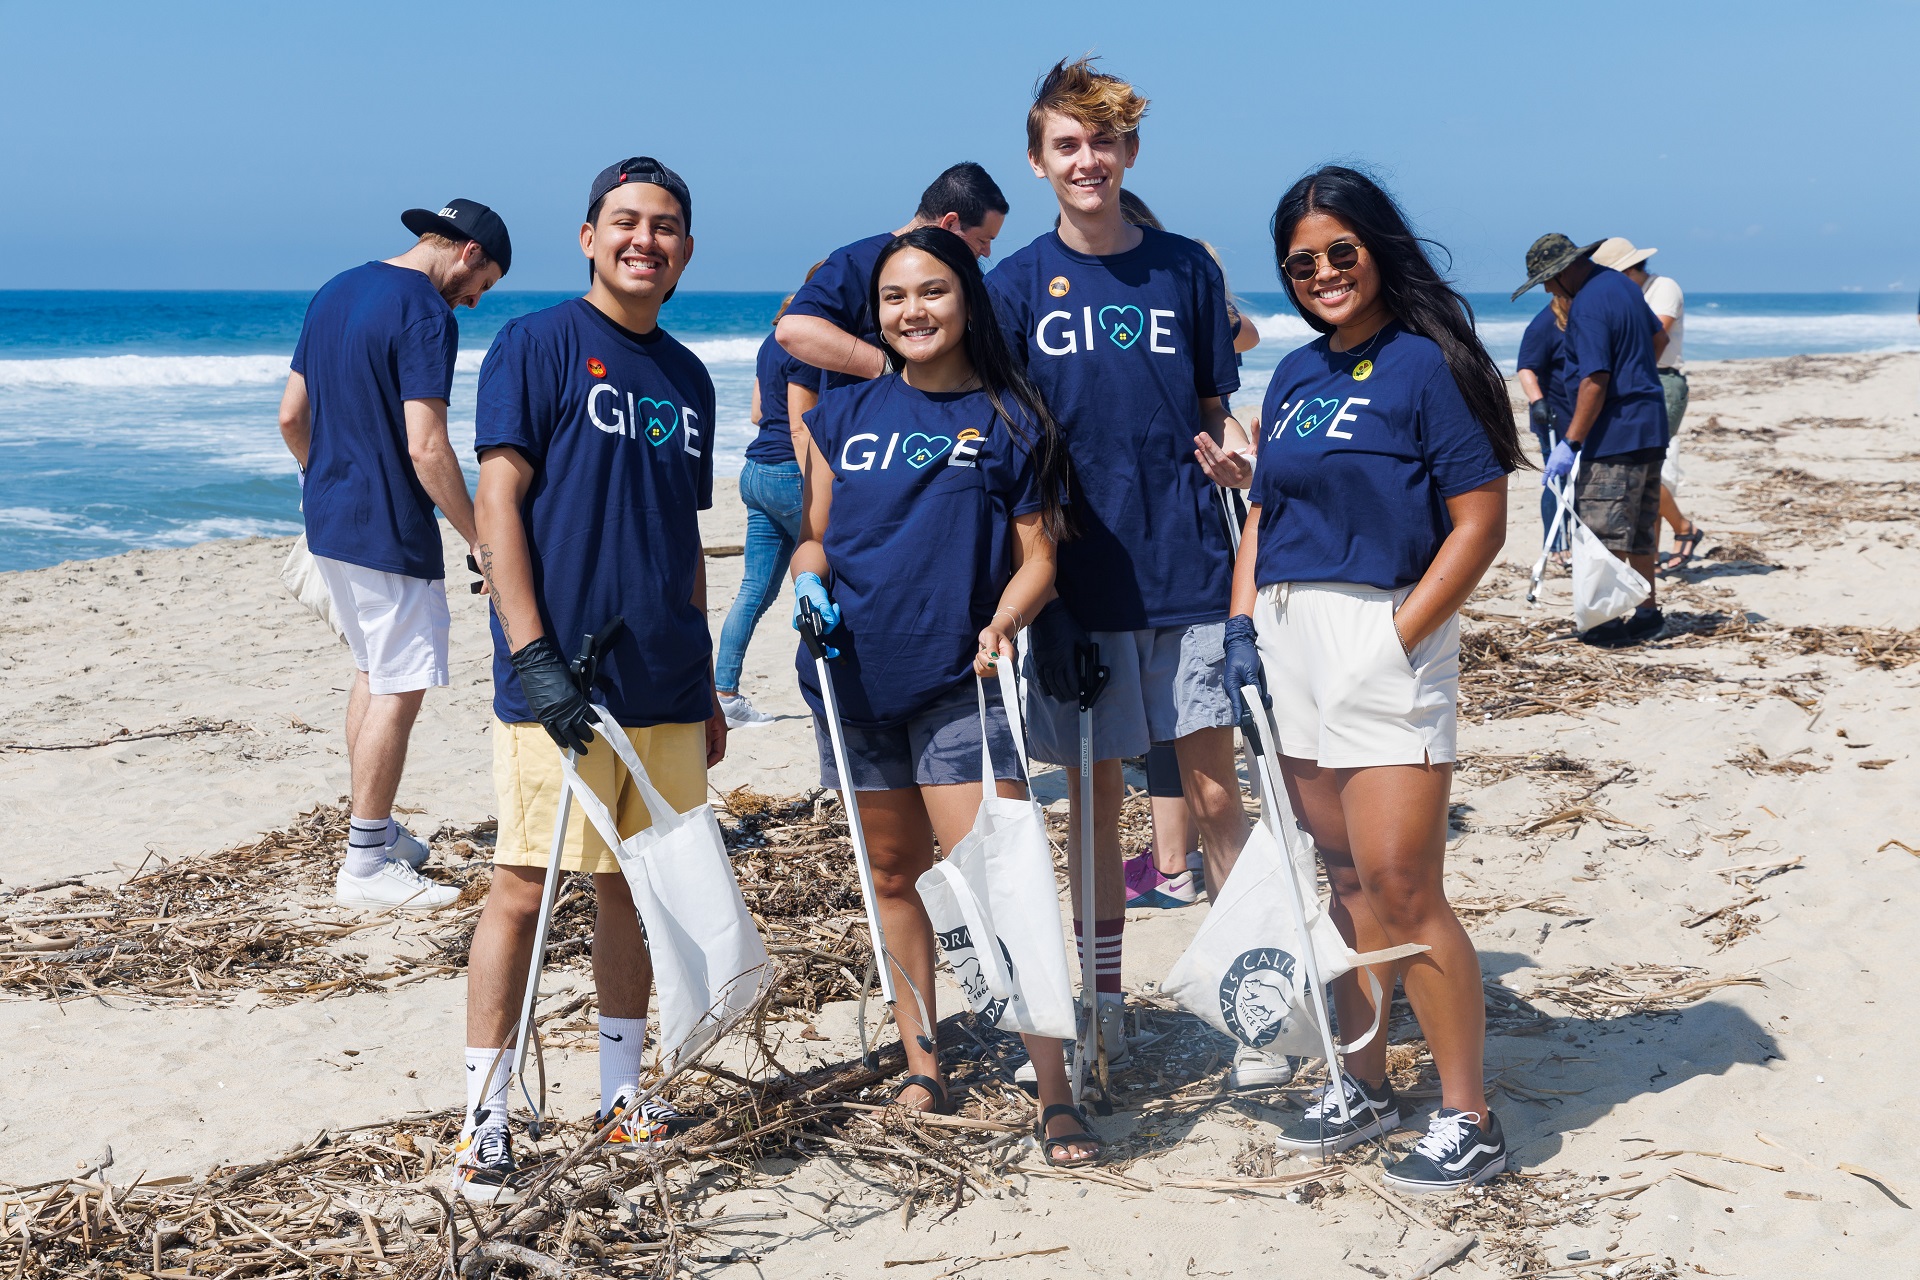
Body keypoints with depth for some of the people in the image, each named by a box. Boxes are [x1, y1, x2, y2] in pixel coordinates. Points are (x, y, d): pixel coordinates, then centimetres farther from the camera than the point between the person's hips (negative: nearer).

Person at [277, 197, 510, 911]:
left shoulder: (335, 293, 11)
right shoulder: (427, 315, -16)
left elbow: (291, 416, 16)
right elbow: (426, 448, -22)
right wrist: (480, 540, -14)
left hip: (329, 525, 9)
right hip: (390, 534, -9)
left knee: (372, 671, 21)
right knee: (399, 690, -2)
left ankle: (373, 828, 29)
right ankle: (366, 865, 2)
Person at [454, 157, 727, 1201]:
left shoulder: (686, 377, 16)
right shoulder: (536, 345, -3)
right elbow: (497, 501, -9)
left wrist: (705, 685, 20)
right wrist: (532, 655, -18)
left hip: (665, 686, 6)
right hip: (559, 683, -6)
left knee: (635, 882, 12)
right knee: (523, 886, -5)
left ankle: (621, 1092, 24)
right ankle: (483, 1120, 4)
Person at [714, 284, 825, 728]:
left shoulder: (774, 341, 15)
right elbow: (799, 429, -18)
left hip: (756, 471, 9)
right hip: (787, 472, -9)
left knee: (755, 591, 6)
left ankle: (725, 695, 4)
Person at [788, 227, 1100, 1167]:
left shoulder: (1010, 419, 1)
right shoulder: (844, 413, 10)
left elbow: (1037, 554, 0)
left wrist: (1000, 625, -19)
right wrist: (809, 581, -5)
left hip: (959, 684, -4)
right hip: (854, 676, 4)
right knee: (891, 876, 14)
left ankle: (1056, 1099, -7)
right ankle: (921, 1066, 29)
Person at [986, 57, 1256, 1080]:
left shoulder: (1185, 268, 5)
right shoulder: (1019, 285, 3)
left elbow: (1215, 412, 11)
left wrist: (1229, 452, -11)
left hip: (1186, 570, 0)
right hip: (1078, 576, 0)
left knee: (1214, 794, 1)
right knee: (1094, 800, 8)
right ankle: (1104, 1009, 20)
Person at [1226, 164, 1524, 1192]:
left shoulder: (1426, 364, -7)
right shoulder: (1294, 377, 15)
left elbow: (1479, 523, -11)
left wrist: (1398, 638, -15)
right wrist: (1242, 627, 6)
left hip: (1382, 636, -7)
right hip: (1291, 646, 7)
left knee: (1401, 889, -8)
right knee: (1345, 879, 14)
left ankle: (1467, 1119, 3)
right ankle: (1362, 1086, 25)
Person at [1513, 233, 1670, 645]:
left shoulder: (1587, 306, -18)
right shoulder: (1620, 283, 12)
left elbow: (1595, 381, -24)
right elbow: (1657, 334, 27)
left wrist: (1570, 443, -22)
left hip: (1614, 433, -10)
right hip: (1650, 428, 10)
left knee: (1604, 533, -5)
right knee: (1640, 530, 16)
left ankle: (1610, 623, -4)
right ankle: (1647, 611, 22)